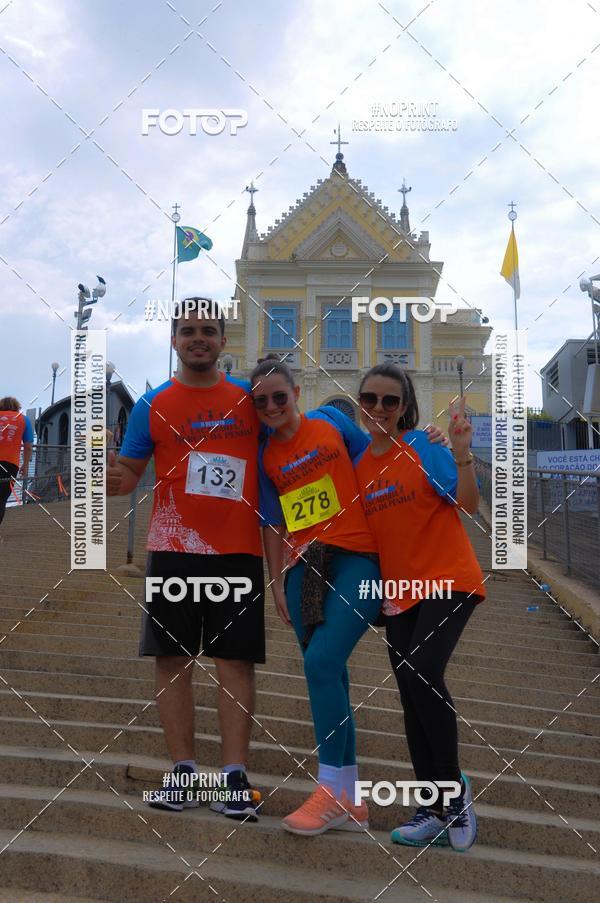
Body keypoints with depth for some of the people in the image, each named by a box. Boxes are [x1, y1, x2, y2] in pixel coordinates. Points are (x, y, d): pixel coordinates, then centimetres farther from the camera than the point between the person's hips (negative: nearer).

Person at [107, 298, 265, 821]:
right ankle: (183, 771, 16)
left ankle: (234, 777, 7)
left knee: (236, 661, 0)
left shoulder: (248, 398, 7)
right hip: (173, 551, 0)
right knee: (174, 659, 3)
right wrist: (115, 479, -16)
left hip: (239, 551, 0)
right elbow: (130, 472, 6)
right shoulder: (154, 405, 5)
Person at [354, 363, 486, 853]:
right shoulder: (358, 466, 8)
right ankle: (435, 810, 19)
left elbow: (469, 505, -13)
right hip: (398, 591, 6)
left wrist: (462, 453, -26)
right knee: (412, 699, 6)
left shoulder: (423, 446, -7)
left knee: (422, 672, -24)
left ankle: (454, 789, -3)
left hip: (448, 580, -6)